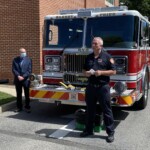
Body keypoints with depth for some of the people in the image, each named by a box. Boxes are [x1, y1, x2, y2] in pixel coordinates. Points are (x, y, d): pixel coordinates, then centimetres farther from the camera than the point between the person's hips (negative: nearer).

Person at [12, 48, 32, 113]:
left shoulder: (29, 60, 2)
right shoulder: (15, 60, 6)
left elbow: (29, 70, -4)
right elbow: (13, 69, 0)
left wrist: (23, 77, -13)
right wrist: (18, 76, -14)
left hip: (26, 80, -1)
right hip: (17, 80, 2)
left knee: (27, 94, 3)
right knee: (18, 94, 8)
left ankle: (27, 107, 11)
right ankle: (19, 107, 17)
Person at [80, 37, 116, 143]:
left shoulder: (107, 57, -3)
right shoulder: (89, 57, 12)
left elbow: (113, 71, -5)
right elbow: (84, 70, 21)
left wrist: (101, 72, -17)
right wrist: (86, 73, -2)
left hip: (103, 87, -5)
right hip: (91, 87, 5)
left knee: (106, 110, 1)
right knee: (90, 110, 14)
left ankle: (111, 133, 11)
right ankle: (89, 130, 27)